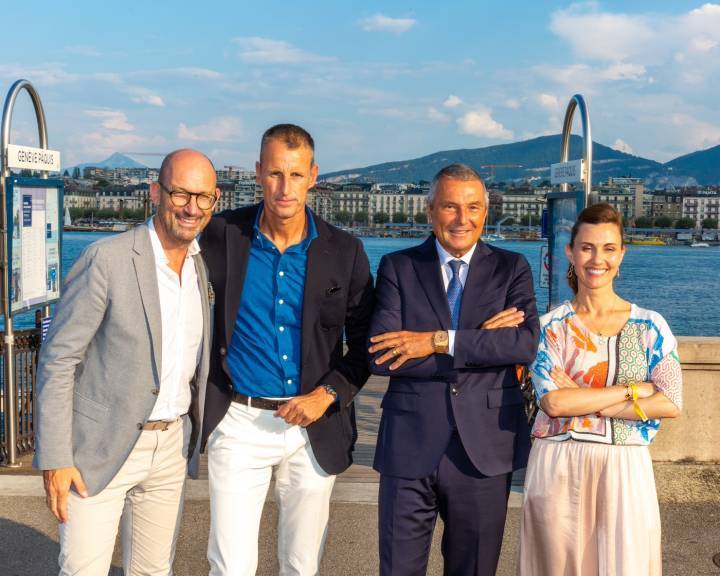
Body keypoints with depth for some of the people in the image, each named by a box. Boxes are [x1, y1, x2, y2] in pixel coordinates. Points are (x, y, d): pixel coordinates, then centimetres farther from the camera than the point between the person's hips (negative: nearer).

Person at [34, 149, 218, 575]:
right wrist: (55, 459, -15)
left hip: (170, 446, 6)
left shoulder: (205, 266, 5)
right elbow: (58, 359, -13)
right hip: (101, 447, -5)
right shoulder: (107, 260, -14)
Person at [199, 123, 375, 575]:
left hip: (315, 428, 1)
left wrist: (327, 394, -9)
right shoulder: (222, 236, -4)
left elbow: (365, 343, 5)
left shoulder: (345, 251, -2)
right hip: (239, 422, -1)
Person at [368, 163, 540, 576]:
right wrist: (479, 342, -14)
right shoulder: (398, 267, 2)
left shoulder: (511, 268, 5)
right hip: (410, 448, -1)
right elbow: (382, 355, -11)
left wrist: (440, 341, -18)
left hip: (485, 449, 1)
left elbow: (526, 343, -12)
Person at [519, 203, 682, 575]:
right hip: (558, 471, 0)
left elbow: (671, 403, -7)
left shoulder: (650, 326, 2)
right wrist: (632, 390, -11)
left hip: (624, 472, 0)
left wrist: (581, 399, -12)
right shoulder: (550, 326, 0)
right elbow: (553, 402, -12)